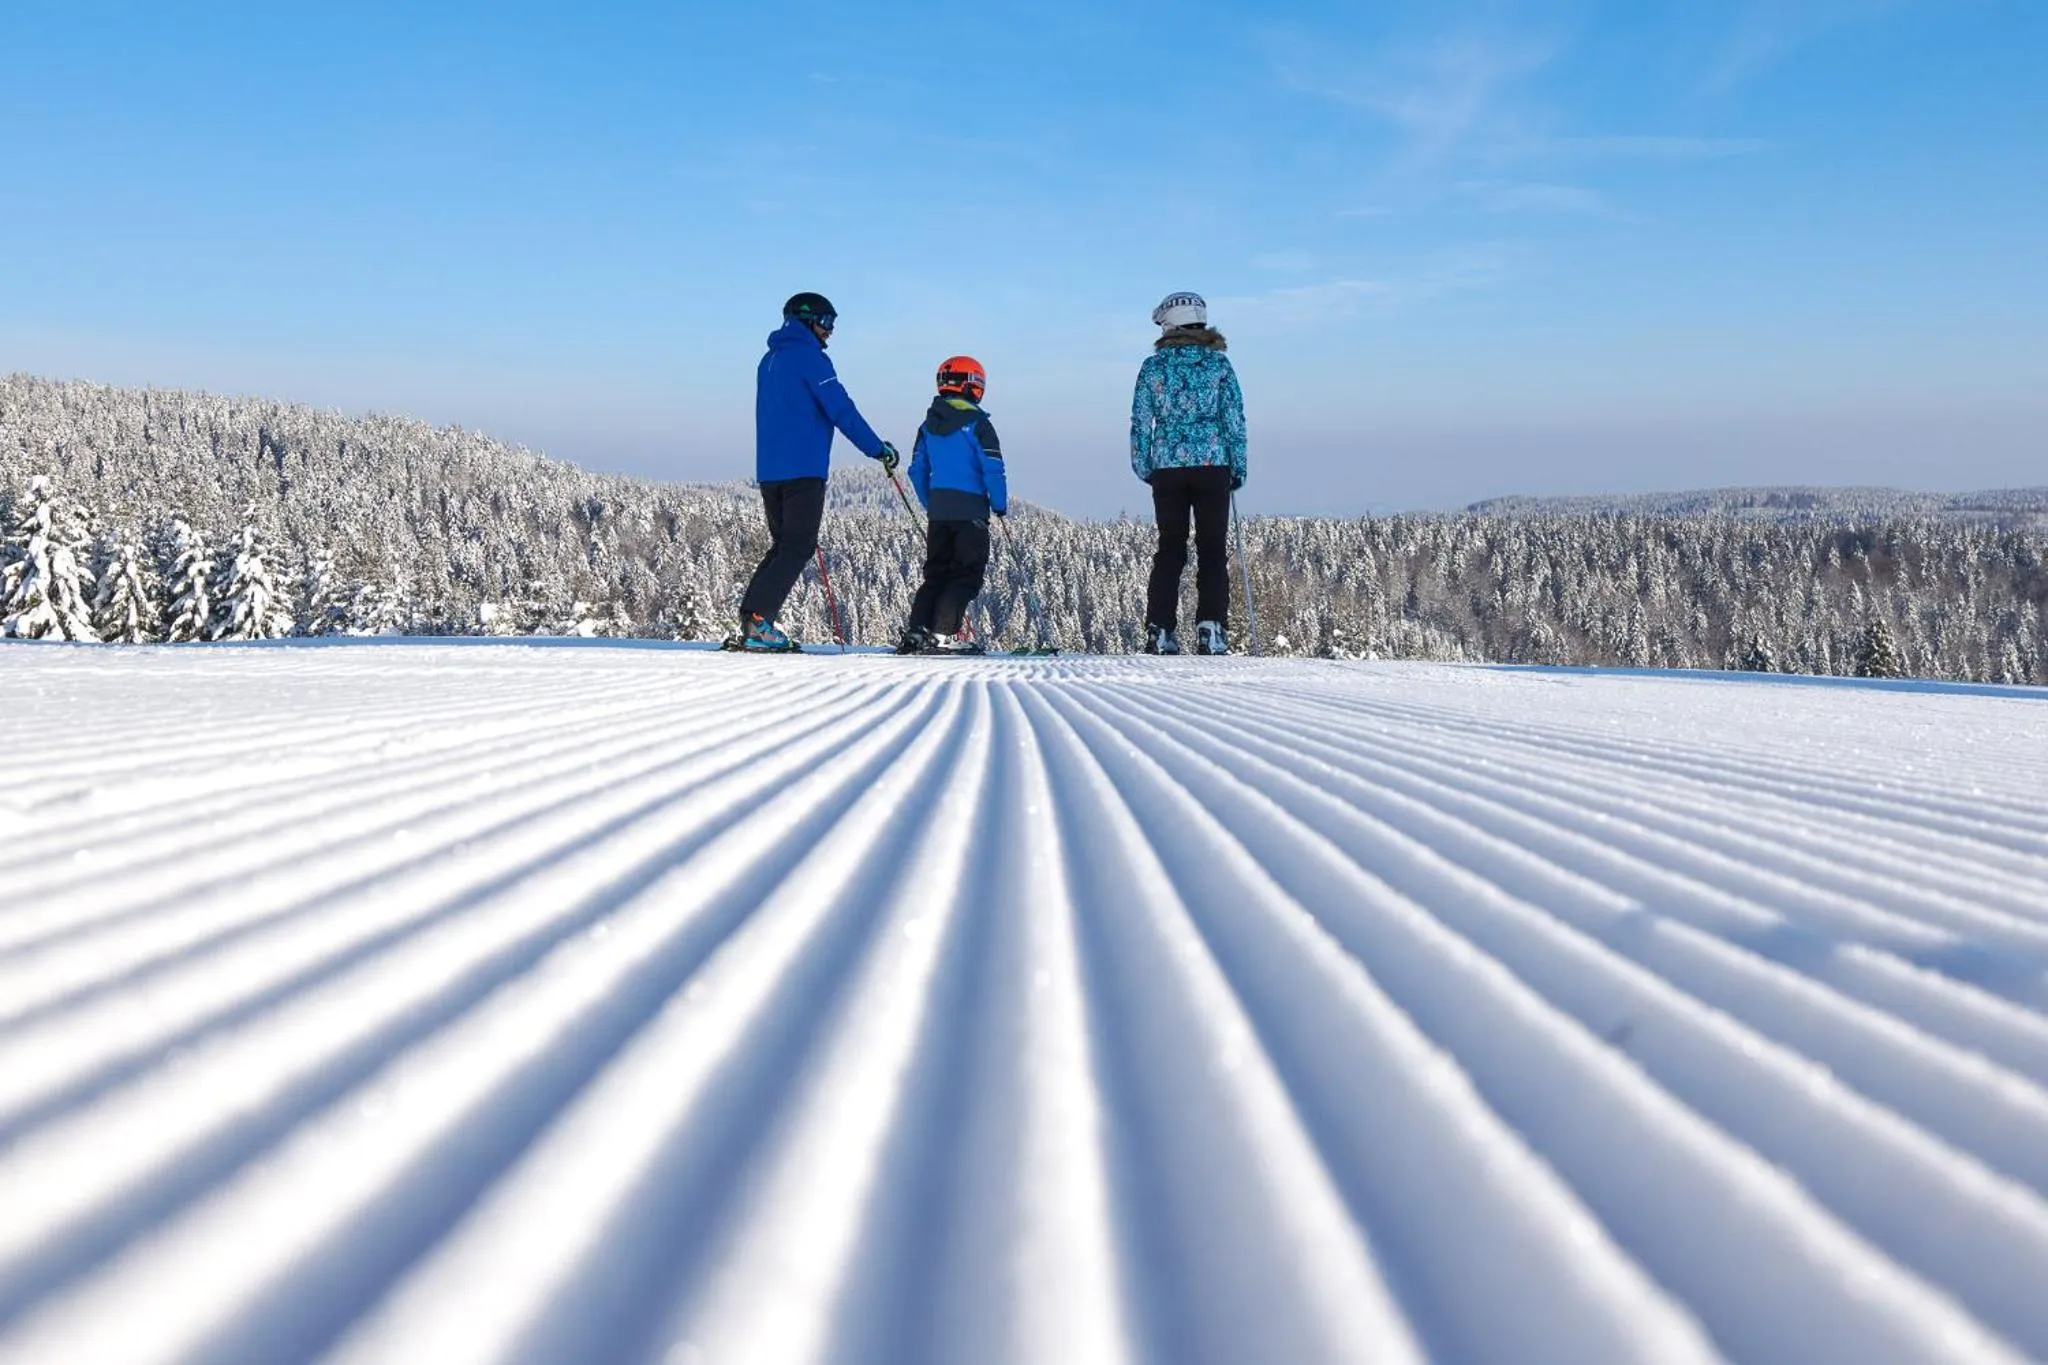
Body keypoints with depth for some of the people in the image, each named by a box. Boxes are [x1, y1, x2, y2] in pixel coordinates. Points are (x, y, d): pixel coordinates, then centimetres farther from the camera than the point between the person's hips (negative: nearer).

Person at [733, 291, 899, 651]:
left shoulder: (769, 360, 20)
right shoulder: (808, 356, -7)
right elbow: (841, 410, -12)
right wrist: (879, 449, -7)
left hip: (769, 470, 8)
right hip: (803, 470, -8)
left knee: (784, 545, 14)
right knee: (798, 548, -6)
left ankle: (749, 619, 4)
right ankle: (758, 622, -16)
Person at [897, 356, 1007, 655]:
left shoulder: (928, 424, 10)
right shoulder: (977, 423, -10)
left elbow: (917, 470, 13)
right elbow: (992, 469, -13)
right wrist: (1000, 505, -1)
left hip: (937, 509, 6)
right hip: (971, 509, -6)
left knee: (936, 572, 14)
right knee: (968, 574, -2)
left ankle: (916, 631, 3)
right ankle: (941, 635, -13)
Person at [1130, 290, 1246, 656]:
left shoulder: (1153, 367, 3)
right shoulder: (1219, 364, 1)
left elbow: (1140, 423, 3)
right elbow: (1235, 420, 0)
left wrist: (1144, 468, 13)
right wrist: (1238, 468, 8)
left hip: (1167, 466, 1)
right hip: (1213, 465, -1)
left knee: (1169, 549, 9)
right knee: (1212, 550, 3)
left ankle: (1160, 632, 3)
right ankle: (1211, 629, -8)